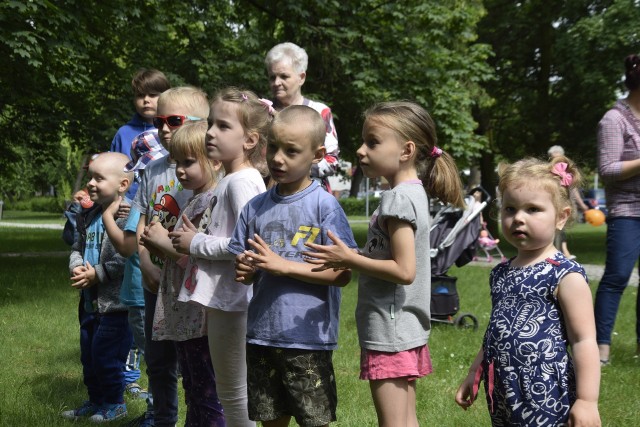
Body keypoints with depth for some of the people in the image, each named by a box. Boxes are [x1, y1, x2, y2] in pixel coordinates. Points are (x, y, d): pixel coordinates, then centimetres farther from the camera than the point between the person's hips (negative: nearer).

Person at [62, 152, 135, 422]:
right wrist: (77, 267, -4)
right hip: (90, 299, 9)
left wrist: (97, 274, -20)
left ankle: (114, 403, 17)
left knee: (106, 354, -1)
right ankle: (95, 401, 34)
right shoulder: (89, 216, 10)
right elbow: (78, 247, 17)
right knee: (88, 354, 18)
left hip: (115, 301, -9)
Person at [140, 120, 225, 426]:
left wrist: (167, 243, -15)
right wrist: (158, 246, 3)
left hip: (203, 318, -10)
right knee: (194, 396, 19)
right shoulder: (193, 201, 15)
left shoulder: (214, 203, -16)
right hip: (184, 317, 10)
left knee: (210, 400, -2)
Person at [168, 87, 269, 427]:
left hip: (232, 299, -10)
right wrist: (195, 239, 6)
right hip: (220, 297, 10)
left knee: (234, 392, 1)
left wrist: (197, 243, -14)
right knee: (229, 390, 18)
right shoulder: (229, 181, 13)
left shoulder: (242, 182, -16)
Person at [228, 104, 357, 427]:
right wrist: (245, 270, -11)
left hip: (308, 337, -5)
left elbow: (342, 274, -14)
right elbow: (245, 272, 12)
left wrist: (283, 266, -19)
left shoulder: (324, 205, -9)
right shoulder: (256, 207, 6)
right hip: (261, 334, 5)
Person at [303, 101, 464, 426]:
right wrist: (351, 258, 6)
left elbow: (404, 270, -23)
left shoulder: (398, 198, -17)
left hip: (390, 332, -10)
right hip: (406, 330, 10)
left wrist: (349, 259, -17)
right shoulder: (414, 192, 11)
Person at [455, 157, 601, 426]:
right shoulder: (501, 273, 11)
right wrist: (473, 375, 25)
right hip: (502, 394, 7)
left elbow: (584, 340, -13)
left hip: (546, 396, -7)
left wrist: (587, 401, -17)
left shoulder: (565, 275, -11)